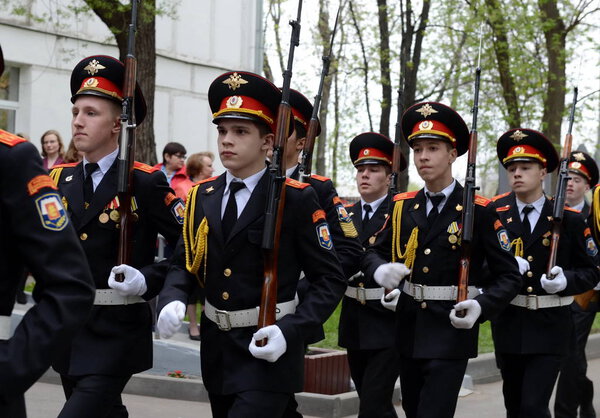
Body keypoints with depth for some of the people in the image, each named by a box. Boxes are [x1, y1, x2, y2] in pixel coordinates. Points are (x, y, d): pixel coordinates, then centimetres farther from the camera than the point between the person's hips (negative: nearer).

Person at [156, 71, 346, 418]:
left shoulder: (297, 199, -10)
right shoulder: (202, 196, 6)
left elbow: (331, 280, -9)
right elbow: (184, 264, 11)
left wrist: (289, 331, -21)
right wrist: (173, 300, -10)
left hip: (268, 352, -6)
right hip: (216, 348, 6)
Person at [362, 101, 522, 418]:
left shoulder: (480, 211, -8)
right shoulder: (402, 206, 7)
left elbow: (509, 276, -6)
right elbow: (374, 252, 12)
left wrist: (480, 307, -25)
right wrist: (380, 270, -12)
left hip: (451, 334, -5)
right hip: (408, 331, 5)